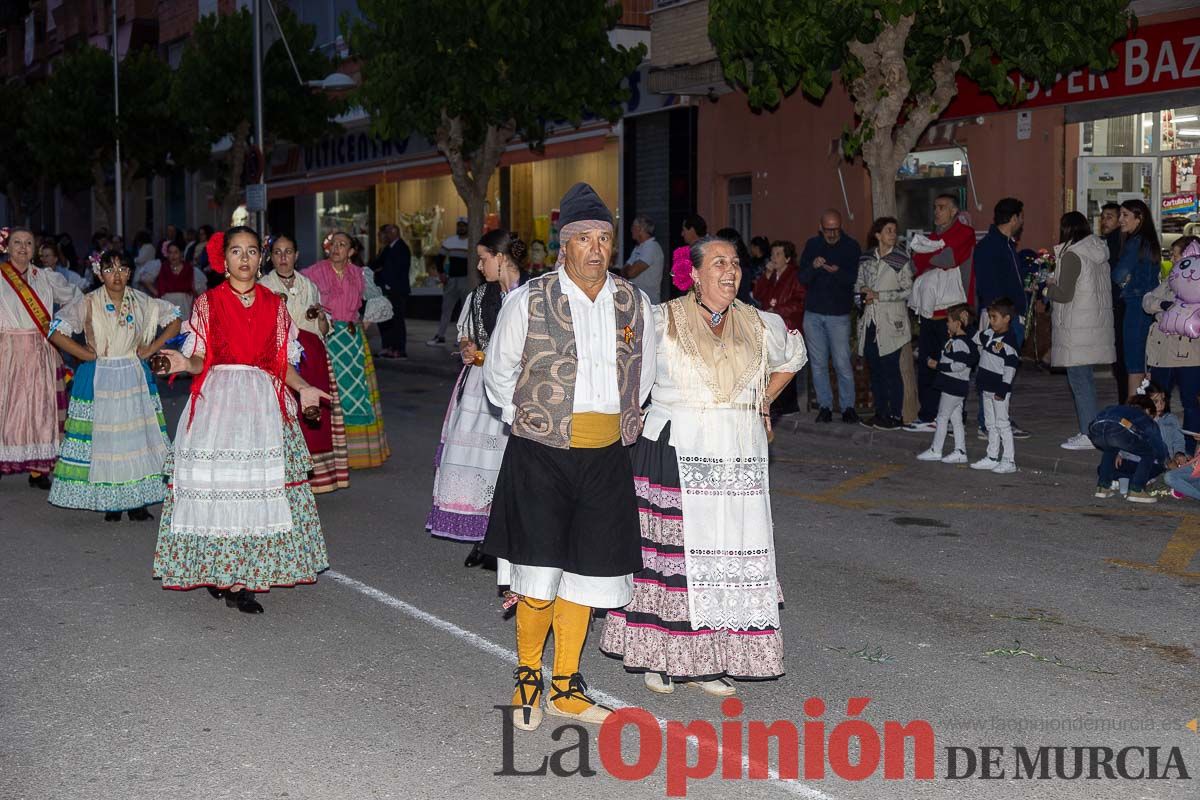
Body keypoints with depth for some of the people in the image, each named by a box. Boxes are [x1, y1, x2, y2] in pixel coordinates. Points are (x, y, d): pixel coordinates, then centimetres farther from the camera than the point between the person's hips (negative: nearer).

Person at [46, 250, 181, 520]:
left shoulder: (142, 302, 3)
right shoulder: (87, 303, -6)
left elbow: (174, 318, 11)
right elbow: (56, 332, -10)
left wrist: (152, 348, 1)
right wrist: (87, 354, -11)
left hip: (135, 377, 3)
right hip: (99, 382, -2)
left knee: (139, 435, 1)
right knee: (104, 439, -1)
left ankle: (137, 500, 9)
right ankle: (109, 502, 8)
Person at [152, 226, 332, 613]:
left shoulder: (274, 304, 11)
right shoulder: (207, 303, 6)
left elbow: (283, 362, 11)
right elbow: (199, 360, 3)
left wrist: (302, 388, -7)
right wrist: (184, 363, -18)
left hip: (263, 403, 2)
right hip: (217, 399, -2)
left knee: (260, 486, -4)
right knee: (217, 484, -7)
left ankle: (239, 578, 3)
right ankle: (224, 577, -1)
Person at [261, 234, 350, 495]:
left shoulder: (309, 286, 15)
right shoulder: (262, 287, 5)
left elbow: (324, 331, 19)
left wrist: (321, 316, -1)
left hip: (311, 357, 3)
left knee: (313, 416, -2)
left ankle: (311, 477, 6)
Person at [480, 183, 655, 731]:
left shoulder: (633, 304, 5)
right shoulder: (529, 301, -6)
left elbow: (644, 372, 21)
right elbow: (498, 373, 7)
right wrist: (527, 420, 8)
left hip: (607, 455, 4)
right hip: (541, 453, -3)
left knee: (586, 573, 8)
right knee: (538, 574, -5)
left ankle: (565, 685, 23)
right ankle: (527, 678, 17)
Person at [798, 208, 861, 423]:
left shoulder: (851, 247, 0)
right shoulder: (812, 245, 7)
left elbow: (855, 279, -7)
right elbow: (802, 278, 4)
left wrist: (837, 272, -27)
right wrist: (813, 267, -18)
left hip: (839, 314, -3)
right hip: (813, 313, 3)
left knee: (842, 363, -5)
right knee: (818, 364, 5)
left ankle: (848, 407, 6)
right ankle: (825, 406, 13)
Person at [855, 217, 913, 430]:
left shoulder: (901, 260, -3)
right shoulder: (865, 258, 10)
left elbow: (907, 291, -7)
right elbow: (858, 283, 20)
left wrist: (879, 296, -13)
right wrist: (863, 291, -3)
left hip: (891, 322, -5)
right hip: (869, 321, 5)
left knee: (891, 369, -4)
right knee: (875, 369, 9)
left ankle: (896, 416, 4)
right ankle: (880, 413, 18)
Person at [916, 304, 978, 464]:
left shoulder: (960, 342, -19)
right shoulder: (954, 340, 13)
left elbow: (959, 365, -25)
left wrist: (938, 365, -19)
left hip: (955, 385, -10)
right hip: (956, 385, 10)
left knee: (942, 416, -1)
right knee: (956, 418, 11)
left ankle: (935, 451, 6)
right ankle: (960, 452, 14)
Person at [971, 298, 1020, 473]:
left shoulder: (1008, 341, -18)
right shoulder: (989, 333, 7)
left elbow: (1011, 367, -20)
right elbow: (977, 340, 31)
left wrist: (1003, 389, -21)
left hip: (1000, 389, -9)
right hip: (987, 387, 9)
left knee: (1002, 423, -6)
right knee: (991, 424, 14)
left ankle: (1009, 460, -2)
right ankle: (992, 457, 22)